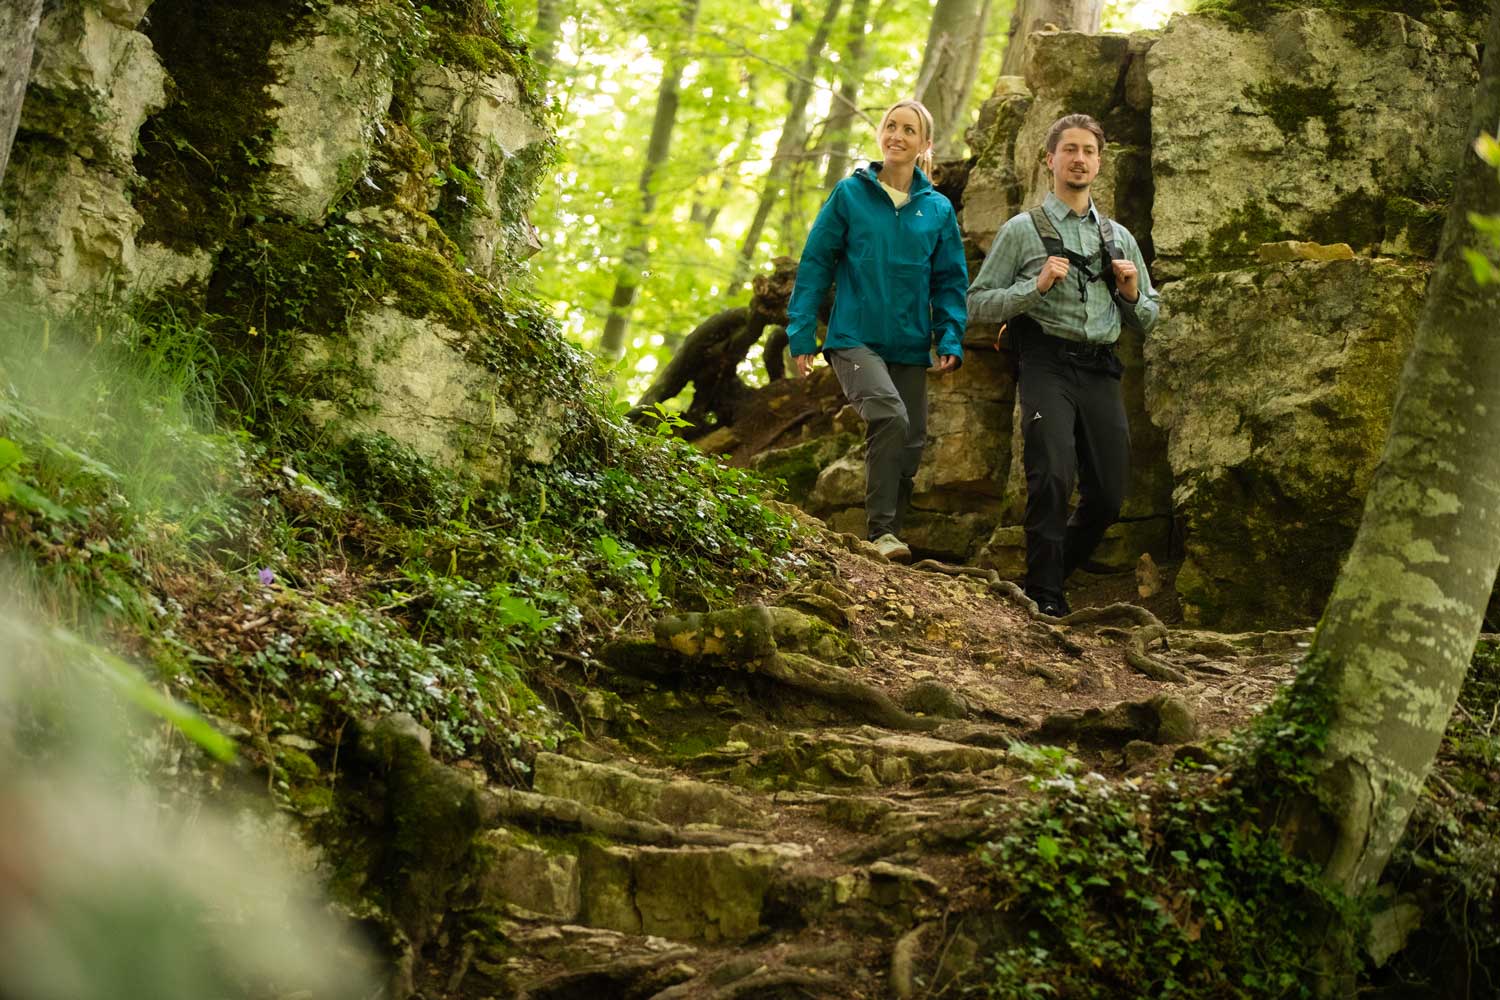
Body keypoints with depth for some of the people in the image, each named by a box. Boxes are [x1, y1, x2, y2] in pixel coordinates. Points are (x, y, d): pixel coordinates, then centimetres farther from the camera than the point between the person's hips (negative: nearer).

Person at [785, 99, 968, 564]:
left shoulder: (938, 209, 6)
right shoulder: (850, 194, 0)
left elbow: (949, 281, 10)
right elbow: (815, 264, 1)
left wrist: (950, 339, -3)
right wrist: (801, 333, -3)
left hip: (909, 347, 4)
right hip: (855, 338, -4)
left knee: (910, 443, 6)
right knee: (890, 415, -27)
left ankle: (890, 534, 23)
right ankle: (880, 530, -22)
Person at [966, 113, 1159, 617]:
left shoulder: (1119, 237, 20)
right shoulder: (1023, 230, 8)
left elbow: (1148, 320, 24)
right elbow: (979, 303, 2)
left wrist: (1132, 294, 3)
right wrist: (1037, 286, -10)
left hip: (1101, 372, 5)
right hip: (1048, 367, -4)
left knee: (1108, 496, 1)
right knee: (1054, 478, -21)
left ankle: (1056, 571, 23)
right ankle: (1044, 594, -10)